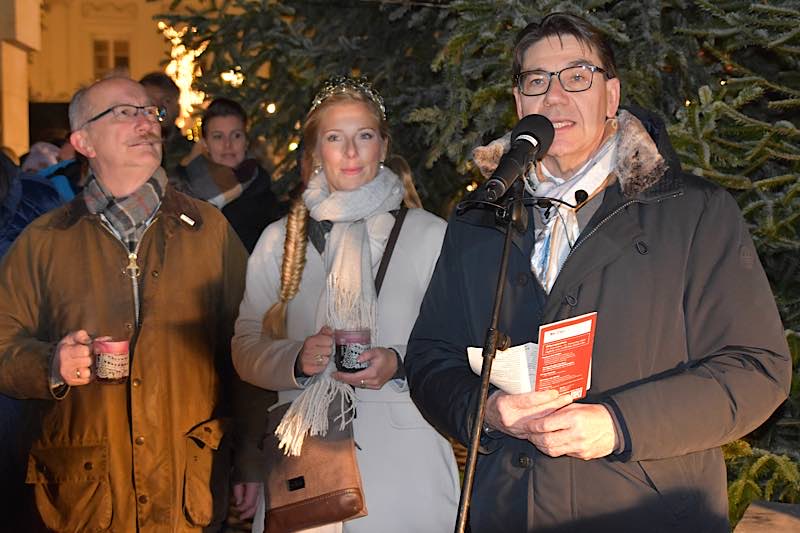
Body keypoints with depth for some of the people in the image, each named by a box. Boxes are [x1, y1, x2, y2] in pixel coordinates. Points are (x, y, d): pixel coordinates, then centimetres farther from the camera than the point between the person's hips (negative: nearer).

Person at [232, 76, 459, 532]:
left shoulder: (430, 234, 2)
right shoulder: (280, 239, 9)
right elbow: (247, 346, 7)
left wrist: (399, 365, -17)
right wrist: (297, 359, -12)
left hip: (404, 457, -1)